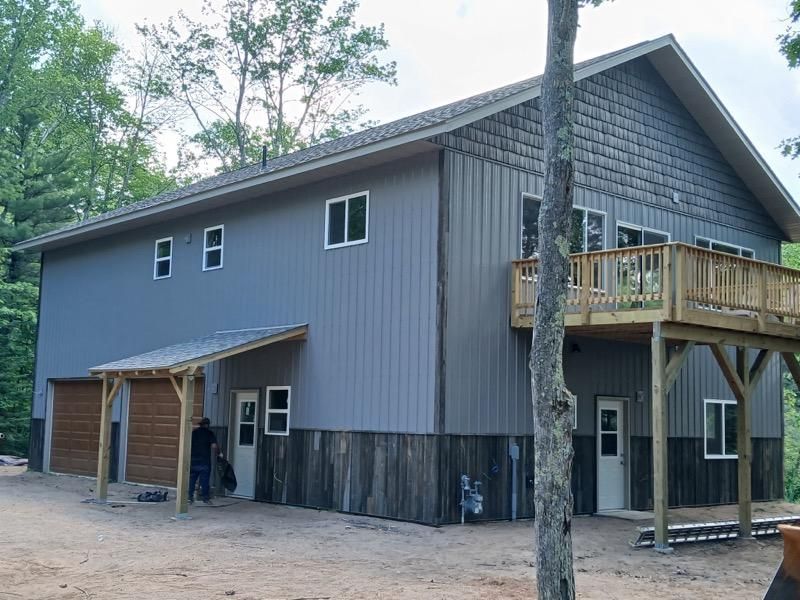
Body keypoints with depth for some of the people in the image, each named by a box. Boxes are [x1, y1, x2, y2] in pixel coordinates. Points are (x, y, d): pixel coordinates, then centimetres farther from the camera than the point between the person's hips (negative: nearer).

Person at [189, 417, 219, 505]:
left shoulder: (193, 432, 8)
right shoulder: (210, 433, -4)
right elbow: (214, 446, -15)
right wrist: (216, 454, 1)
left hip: (193, 461, 3)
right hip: (205, 461, -3)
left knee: (191, 480, 9)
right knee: (204, 481, 4)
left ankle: (190, 497, 7)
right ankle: (206, 498, 8)